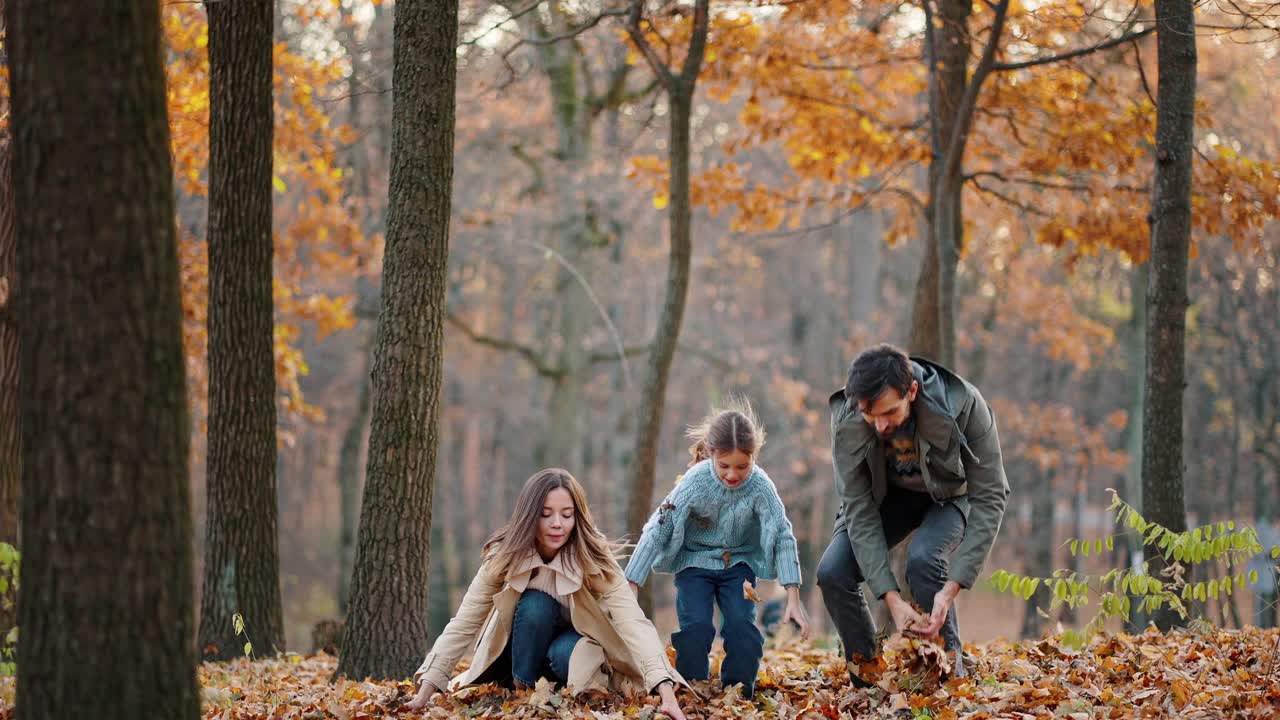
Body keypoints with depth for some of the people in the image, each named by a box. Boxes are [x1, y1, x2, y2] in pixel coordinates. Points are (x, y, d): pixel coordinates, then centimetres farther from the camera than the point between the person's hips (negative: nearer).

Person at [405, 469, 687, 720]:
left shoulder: (595, 559, -28)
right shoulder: (503, 556, -23)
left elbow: (634, 623, -39)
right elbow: (463, 625, -25)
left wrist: (666, 692, -54)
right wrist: (426, 691, -36)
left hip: (577, 649, -1)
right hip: (524, 650, 1)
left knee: (564, 655, -35)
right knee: (534, 603, -30)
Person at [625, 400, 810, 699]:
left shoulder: (761, 486, -22)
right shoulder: (695, 482, -25)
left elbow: (783, 537, -19)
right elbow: (657, 531, -22)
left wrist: (793, 600, -25)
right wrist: (630, 589, -25)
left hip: (739, 563, 1)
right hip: (695, 561, -1)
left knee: (741, 625, -18)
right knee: (696, 627, -19)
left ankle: (739, 693, 1)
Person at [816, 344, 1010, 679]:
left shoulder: (963, 406, -36)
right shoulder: (846, 420, -30)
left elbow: (989, 499, -31)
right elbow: (859, 510, -26)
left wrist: (951, 589, -39)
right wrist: (892, 598, -36)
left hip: (950, 493, -2)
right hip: (887, 494, 2)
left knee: (924, 559, -32)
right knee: (833, 572, -19)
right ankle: (867, 679, 0)